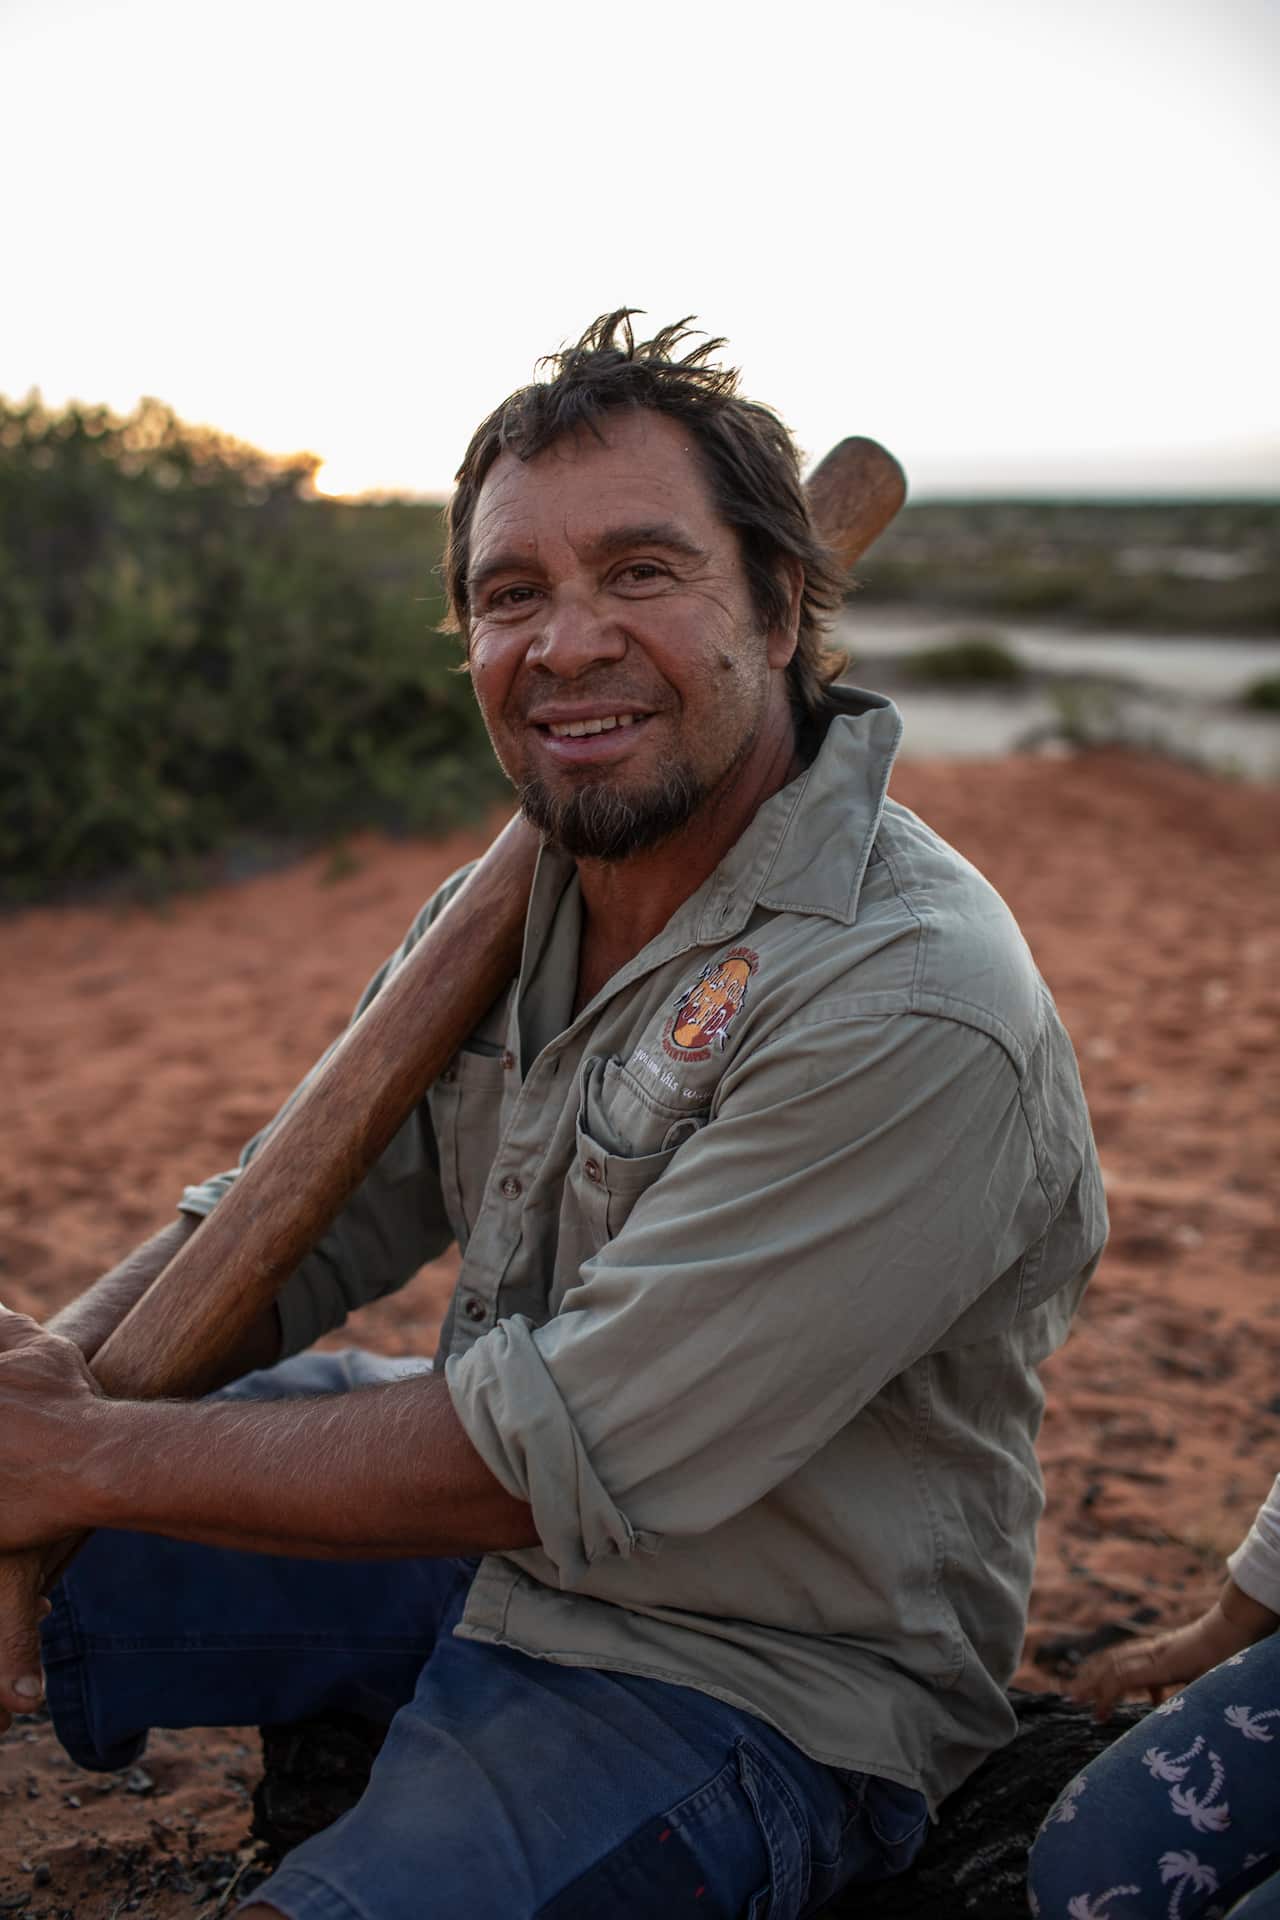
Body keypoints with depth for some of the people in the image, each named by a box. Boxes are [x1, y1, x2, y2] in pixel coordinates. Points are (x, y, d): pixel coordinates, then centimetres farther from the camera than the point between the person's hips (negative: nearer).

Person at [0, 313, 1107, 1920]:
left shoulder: (908, 1007, -28)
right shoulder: (513, 903, -1)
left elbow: (558, 1462, -27)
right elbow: (303, 1225, 4)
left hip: (744, 1678, -6)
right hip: (483, 1514, 7)